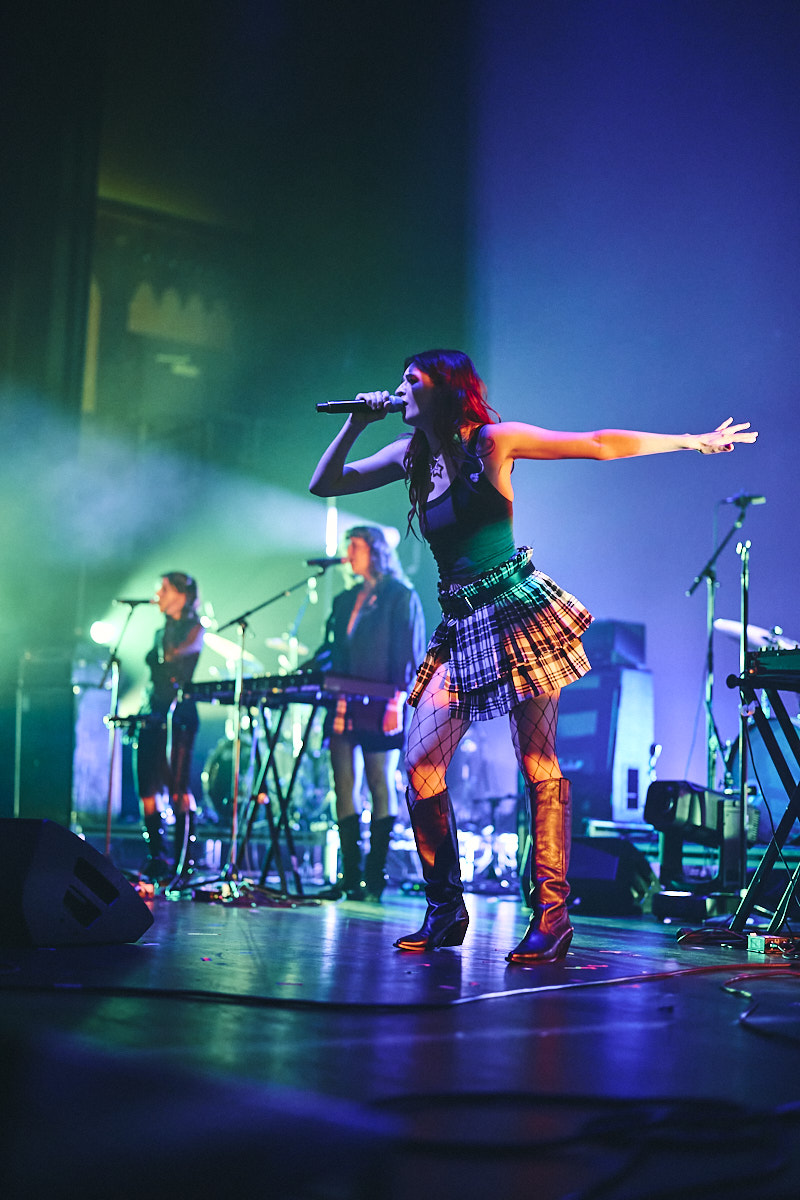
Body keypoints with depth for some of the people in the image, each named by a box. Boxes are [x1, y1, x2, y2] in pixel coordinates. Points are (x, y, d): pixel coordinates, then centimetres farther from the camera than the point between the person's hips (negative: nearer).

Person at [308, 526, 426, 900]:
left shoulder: (402, 597, 0)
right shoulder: (345, 600, 20)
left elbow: (410, 653, -6)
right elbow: (334, 650, 18)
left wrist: (396, 700, -15)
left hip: (378, 709, -6)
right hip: (345, 707, 7)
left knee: (381, 786, -5)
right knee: (344, 787, 2)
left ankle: (374, 879, -3)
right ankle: (350, 877, 5)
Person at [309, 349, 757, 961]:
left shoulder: (492, 441, -3)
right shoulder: (411, 456, 15)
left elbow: (599, 444, -1)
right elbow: (324, 484, 18)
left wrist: (694, 440, 1)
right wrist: (355, 424, 6)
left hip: (518, 611, -6)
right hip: (460, 628, 6)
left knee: (538, 766, -6)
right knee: (420, 764, -4)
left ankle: (552, 916, -3)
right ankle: (446, 910, 7)